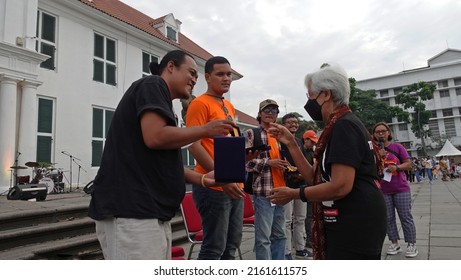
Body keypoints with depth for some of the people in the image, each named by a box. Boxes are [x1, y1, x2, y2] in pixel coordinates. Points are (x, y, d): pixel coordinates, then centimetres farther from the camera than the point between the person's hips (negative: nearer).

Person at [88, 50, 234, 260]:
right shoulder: (153, 85, -5)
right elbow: (156, 137, -22)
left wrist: (201, 178, 13)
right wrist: (205, 130, -8)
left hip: (150, 212, 10)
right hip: (130, 212, -10)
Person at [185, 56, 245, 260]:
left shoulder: (229, 106, 18)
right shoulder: (200, 103, -8)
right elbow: (194, 145, -17)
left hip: (234, 185, 9)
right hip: (213, 186, -9)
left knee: (231, 245, 17)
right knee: (214, 247, -1)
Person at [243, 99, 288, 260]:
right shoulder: (251, 134, -3)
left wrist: (286, 166, 7)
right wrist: (269, 162, -16)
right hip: (263, 192, -7)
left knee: (279, 234, 16)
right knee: (263, 237, -2)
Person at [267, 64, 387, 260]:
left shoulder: (344, 126, -17)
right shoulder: (339, 126, 14)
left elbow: (341, 186, -26)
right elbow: (315, 178, 11)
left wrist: (293, 194, -14)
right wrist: (291, 143, 6)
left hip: (355, 228, -10)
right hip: (348, 227, 10)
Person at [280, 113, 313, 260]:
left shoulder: (299, 142, 17)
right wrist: (289, 174, -19)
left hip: (300, 184, 7)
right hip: (286, 185, -7)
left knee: (300, 219, 15)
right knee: (287, 220, -2)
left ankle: (300, 248, 27)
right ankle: (286, 252, 9)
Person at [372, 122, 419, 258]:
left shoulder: (397, 147, -1)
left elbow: (408, 163, 0)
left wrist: (396, 167, -18)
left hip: (401, 189, -2)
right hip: (383, 191, 2)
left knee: (406, 217, 3)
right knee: (388, 218, 7)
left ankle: (411, 245, 12)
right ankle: (394, 244, 18)